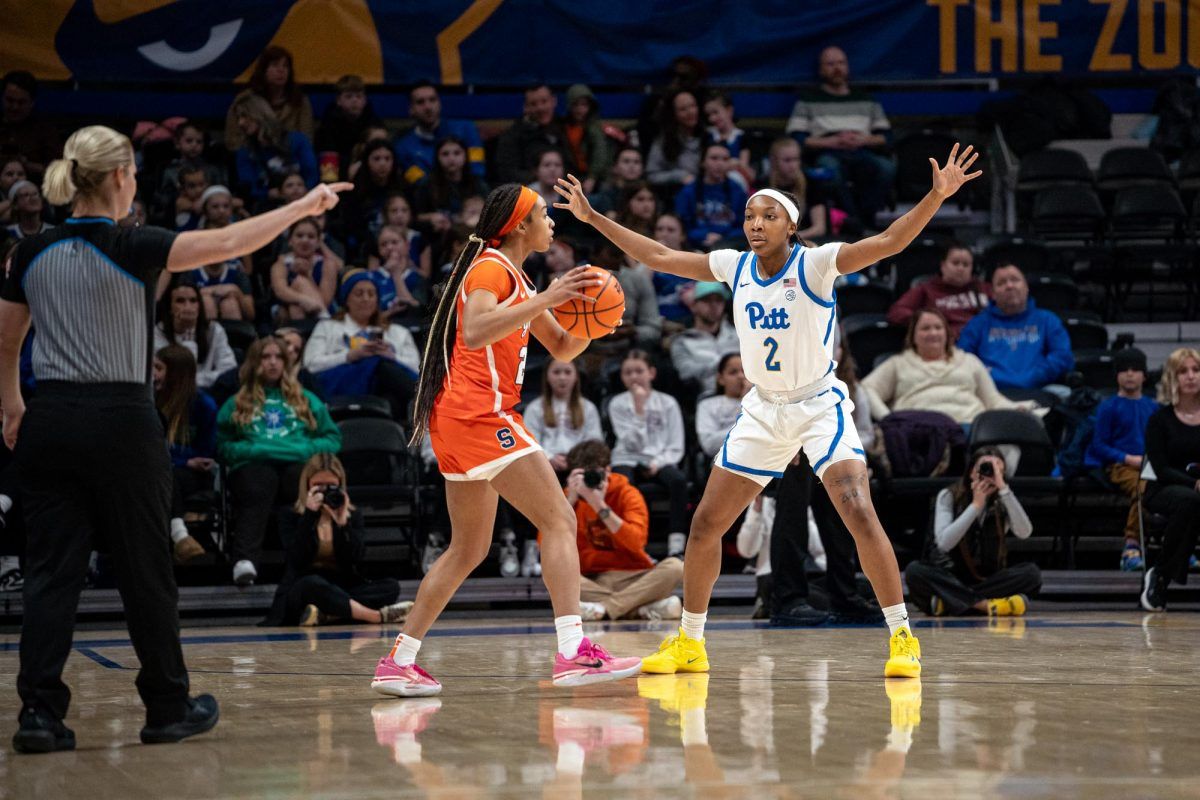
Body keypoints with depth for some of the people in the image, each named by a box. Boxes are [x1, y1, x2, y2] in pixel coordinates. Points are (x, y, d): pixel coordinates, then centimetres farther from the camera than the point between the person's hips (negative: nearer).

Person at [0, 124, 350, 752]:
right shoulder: (129, 248, -11)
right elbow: (229, 242, -14)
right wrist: (304, 206, -4)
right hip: (119, 423, -4)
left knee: (50, 571, 4)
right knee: (145, 571, 7)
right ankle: (168, 708, 18)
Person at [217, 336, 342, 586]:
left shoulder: (306, 400, 32)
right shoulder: (236, 404, 29)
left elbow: (333, 439, 22)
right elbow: (222, 446, 16)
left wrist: (308, 450, 2)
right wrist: (252, 450, -3)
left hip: (298, 462, 1)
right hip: (254, 464, -1)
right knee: (257, 491, -39)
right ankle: (245, 560, -60)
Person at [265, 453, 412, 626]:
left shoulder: (352, 516, 11)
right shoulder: (291, 518, 5)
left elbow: (355, 558, -6)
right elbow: (297, 560, -13)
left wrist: (342, 523, -16)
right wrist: (310, 516, -15)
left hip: (340, 591, 3)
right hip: (301, 593, -3)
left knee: (391, 586, -20)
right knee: (312, 584, -38)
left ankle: (324, 615, -37)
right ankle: (378, 616, -37)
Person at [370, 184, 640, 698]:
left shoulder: (515, 277, 23)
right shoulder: (491, 267, -8)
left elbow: (561, 348, 25)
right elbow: (476, 332, -26)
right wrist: (545, 301, -27)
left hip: (461, 421, 11)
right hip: (479, 414, -11)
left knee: (469, 549, 14)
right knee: (559, 521, -14)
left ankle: (398, 663, 13)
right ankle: (572, 653, -25)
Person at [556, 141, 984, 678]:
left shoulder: (815, 264, -16)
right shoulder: (734, 267, -1)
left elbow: (887, 243, -29)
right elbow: (659, 257, 8)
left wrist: (936, 198, -43)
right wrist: (593, 218, 9)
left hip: (820, 406, -5)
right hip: (762, 411, 5)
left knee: (859, 514, -23)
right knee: (705, 526, 5)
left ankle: (902, 638, -16)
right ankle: (689, 643, 21)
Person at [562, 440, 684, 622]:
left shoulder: (627, 494, 0)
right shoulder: (569, 497, 4)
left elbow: (636, 542, -18)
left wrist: (601, 507, -24)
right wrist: (570, 501, -17)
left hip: (632, 578, -1)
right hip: (592, 582, 1)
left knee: (675, 567, -27)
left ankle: (603, 608, -30)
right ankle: (644, 608, -31)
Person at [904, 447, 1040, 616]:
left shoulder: (1002, 502, -1)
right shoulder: (948, 497, -5)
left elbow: (1024, 532, -21)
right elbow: (944, 542, -21)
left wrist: (1003, 489, -26)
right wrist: (976, 505, -23)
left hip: (990, 580, 1)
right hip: (950, 578, -1)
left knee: (1031, 572, -25)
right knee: (914, 570, -31)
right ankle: (985, 604, -39)